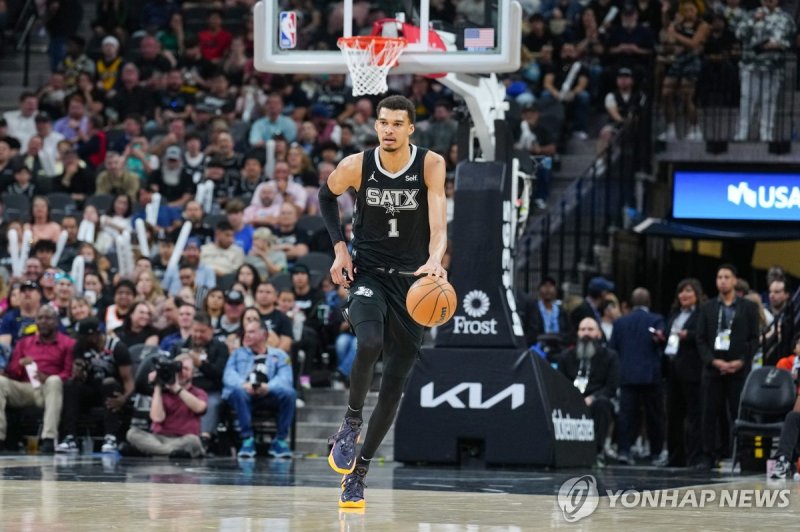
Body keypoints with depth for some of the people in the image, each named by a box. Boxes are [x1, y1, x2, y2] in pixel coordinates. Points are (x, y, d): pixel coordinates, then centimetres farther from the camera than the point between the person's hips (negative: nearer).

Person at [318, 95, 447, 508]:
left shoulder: (430, 165, -14)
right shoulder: (356, 166, -10)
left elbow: (438, 226, -24)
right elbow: (326, 196, 12)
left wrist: (435, 260, -44)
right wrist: (339, 247, 0)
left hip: (412, 280, 1)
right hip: (367, 272, -1)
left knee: (394, 383, 3)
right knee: (369, 344, -31)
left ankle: (358, 471, 14)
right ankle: (351, 422, -6)